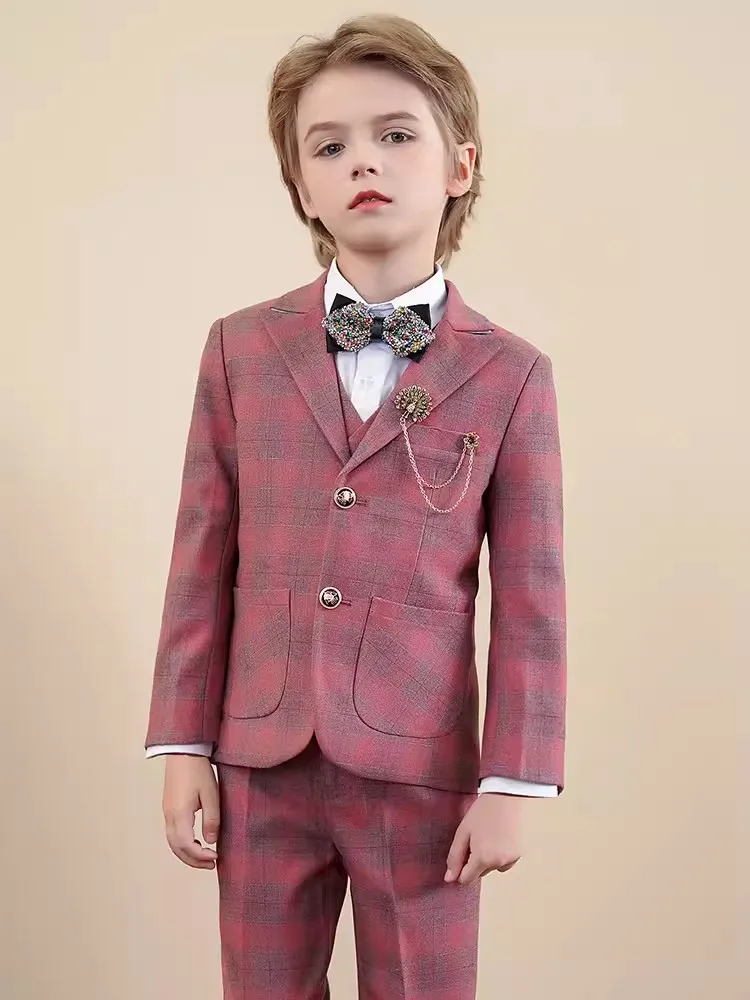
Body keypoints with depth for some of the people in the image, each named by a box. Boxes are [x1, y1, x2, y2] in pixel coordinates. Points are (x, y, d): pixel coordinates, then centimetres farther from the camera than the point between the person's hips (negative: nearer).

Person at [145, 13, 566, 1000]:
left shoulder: (512, 377, -3)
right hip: (262, 765, 2)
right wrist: (183, 745, 2)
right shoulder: (241, 350, 2)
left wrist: (511, 783, -5)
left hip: (422, 771, -2)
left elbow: (530, 603, -3)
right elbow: (204, 561, 4)